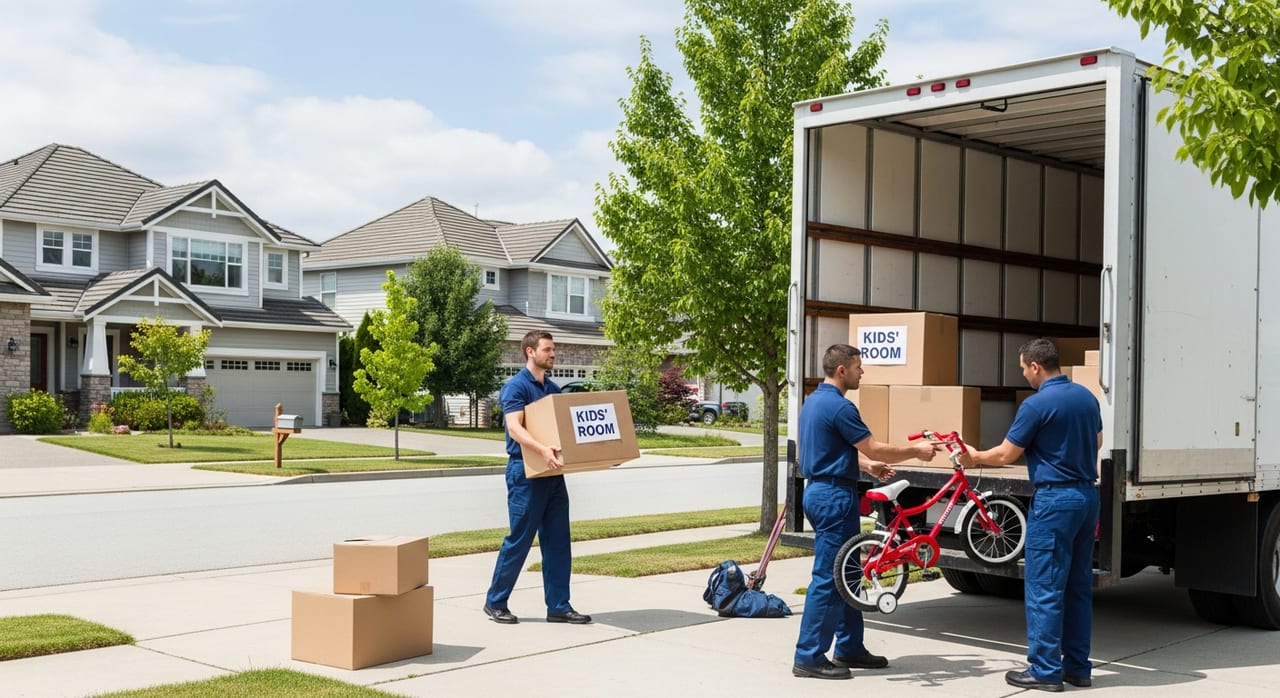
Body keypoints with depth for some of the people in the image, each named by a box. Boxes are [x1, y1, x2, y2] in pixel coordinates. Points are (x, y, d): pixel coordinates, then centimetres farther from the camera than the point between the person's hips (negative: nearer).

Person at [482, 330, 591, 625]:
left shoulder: (553, 388, 14)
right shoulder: (516, 386, -10)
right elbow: (515, 428, -22)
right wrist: (543, 449, -39)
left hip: (553, 473, 7)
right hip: (525, 472, -7)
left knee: (558, 542, 6)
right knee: (519, 540, -1)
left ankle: (559, 606, 12)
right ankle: (495, 602, 14)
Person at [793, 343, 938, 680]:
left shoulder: (814, 401, 13)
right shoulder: (839, 406, -18)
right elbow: (874, 448, -16)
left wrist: (867, 465, 19)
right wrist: (916, 451, -4)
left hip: (820, 491, 11)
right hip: (835, 496, -11)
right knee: (829, 577, -6)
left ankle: (850, 647, 24)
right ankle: (809, 658, -2)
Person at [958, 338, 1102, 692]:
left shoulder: (1036, 404, -15)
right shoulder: (1087, 396, 8)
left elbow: (1006, 455, -8)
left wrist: (974, 457, 9)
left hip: (1055, 498, -8)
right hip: (1088, 495, 8)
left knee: (1045, 588, -2)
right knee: (1078, 586, 12)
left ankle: (1045, 670, 1)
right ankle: (1078, 666, 18)